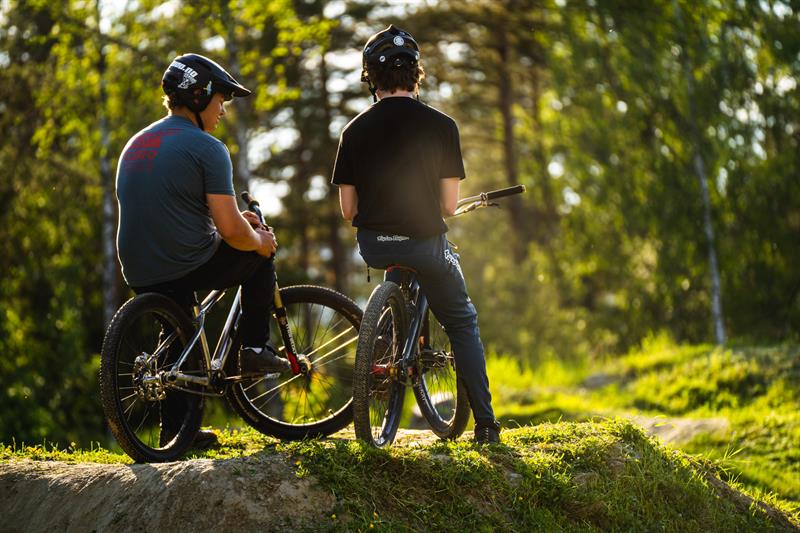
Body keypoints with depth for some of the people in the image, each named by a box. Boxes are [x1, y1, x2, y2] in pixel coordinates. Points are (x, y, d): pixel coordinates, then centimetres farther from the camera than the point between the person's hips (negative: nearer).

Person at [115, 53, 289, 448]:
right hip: (191, 267, -7)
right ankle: (255, 349, 16)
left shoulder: (136, 144, 14)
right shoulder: (207, 148, -12)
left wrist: (235, 215, 28)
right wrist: (259, 242, 6)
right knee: (261, 258, 20)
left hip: (140, 274, 7)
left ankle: (176, 429, 24)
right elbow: (230, 231, -16)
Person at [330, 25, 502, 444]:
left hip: (372, 246, 2)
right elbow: (449, 205, -5)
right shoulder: (441, 126, -7)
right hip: (424, 244, -2)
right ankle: (484, 422, 8)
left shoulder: (355, 131, -2)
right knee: (462, 323, 17)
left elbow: (348, 210, 1)